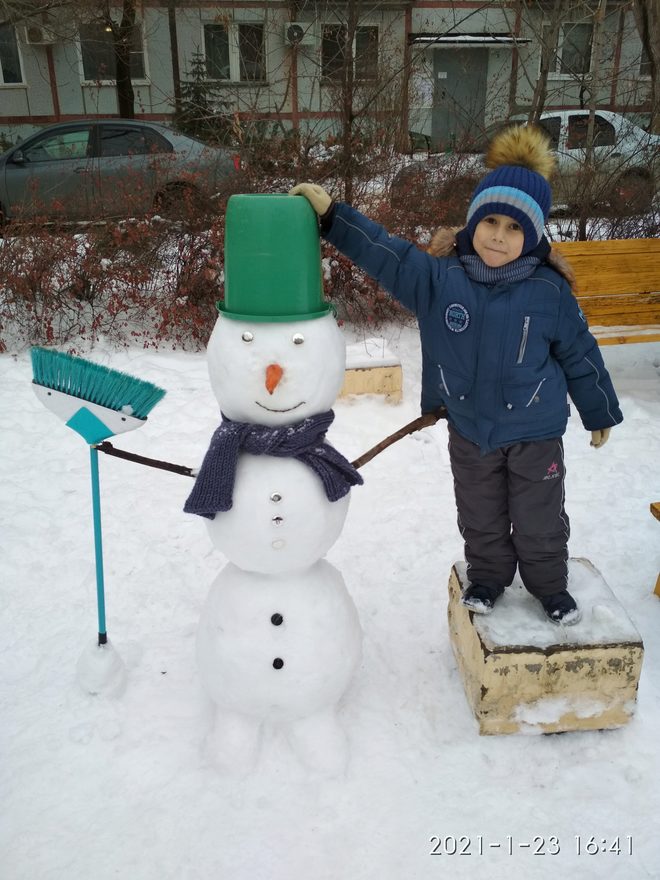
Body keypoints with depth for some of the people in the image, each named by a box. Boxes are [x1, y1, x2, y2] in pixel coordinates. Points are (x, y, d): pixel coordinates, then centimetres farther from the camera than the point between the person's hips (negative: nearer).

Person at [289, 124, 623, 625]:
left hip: (535, 433, -2)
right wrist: (330, 213, -25)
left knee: (540, 521, 15)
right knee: (481, 519, 21)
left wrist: (600, 414, 6)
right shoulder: (440, 279, -12)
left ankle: (550, 585, 42)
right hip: (469, 430, 2)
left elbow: (580, 355, -4)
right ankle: (487, 577, 46)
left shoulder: (549, 291, -15)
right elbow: (384, 253, -15)